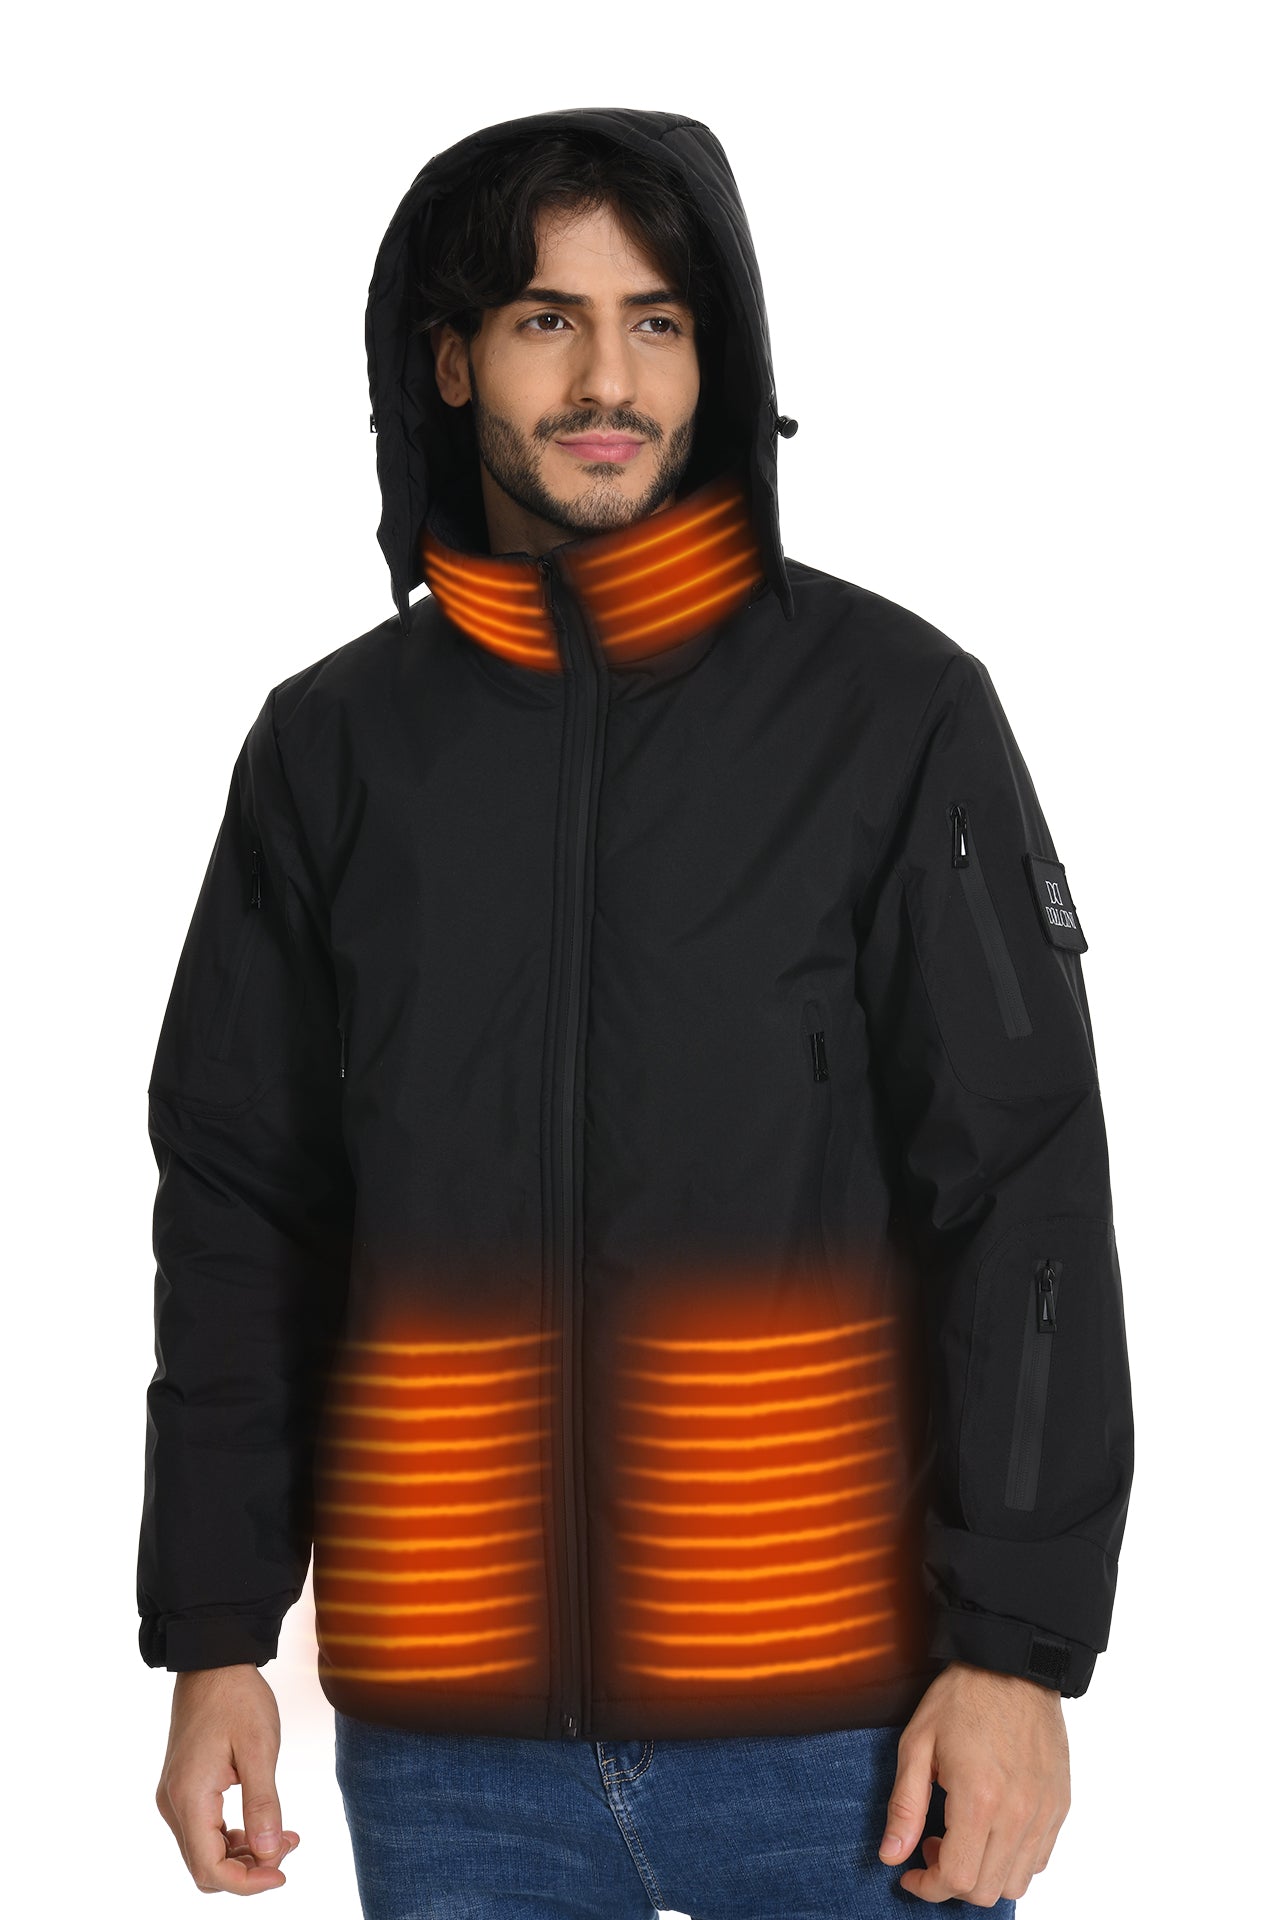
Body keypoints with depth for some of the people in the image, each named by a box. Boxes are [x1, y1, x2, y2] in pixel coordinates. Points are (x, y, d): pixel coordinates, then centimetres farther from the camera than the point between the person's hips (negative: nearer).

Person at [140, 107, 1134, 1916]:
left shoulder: (897, 712, -2)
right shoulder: (333, 745, 6)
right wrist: (214, 1639, 5)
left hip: (841, 1716, -2)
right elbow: (240, 1215, 9)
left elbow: (1026, 1199, -4)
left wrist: (1021, 1645, -9)